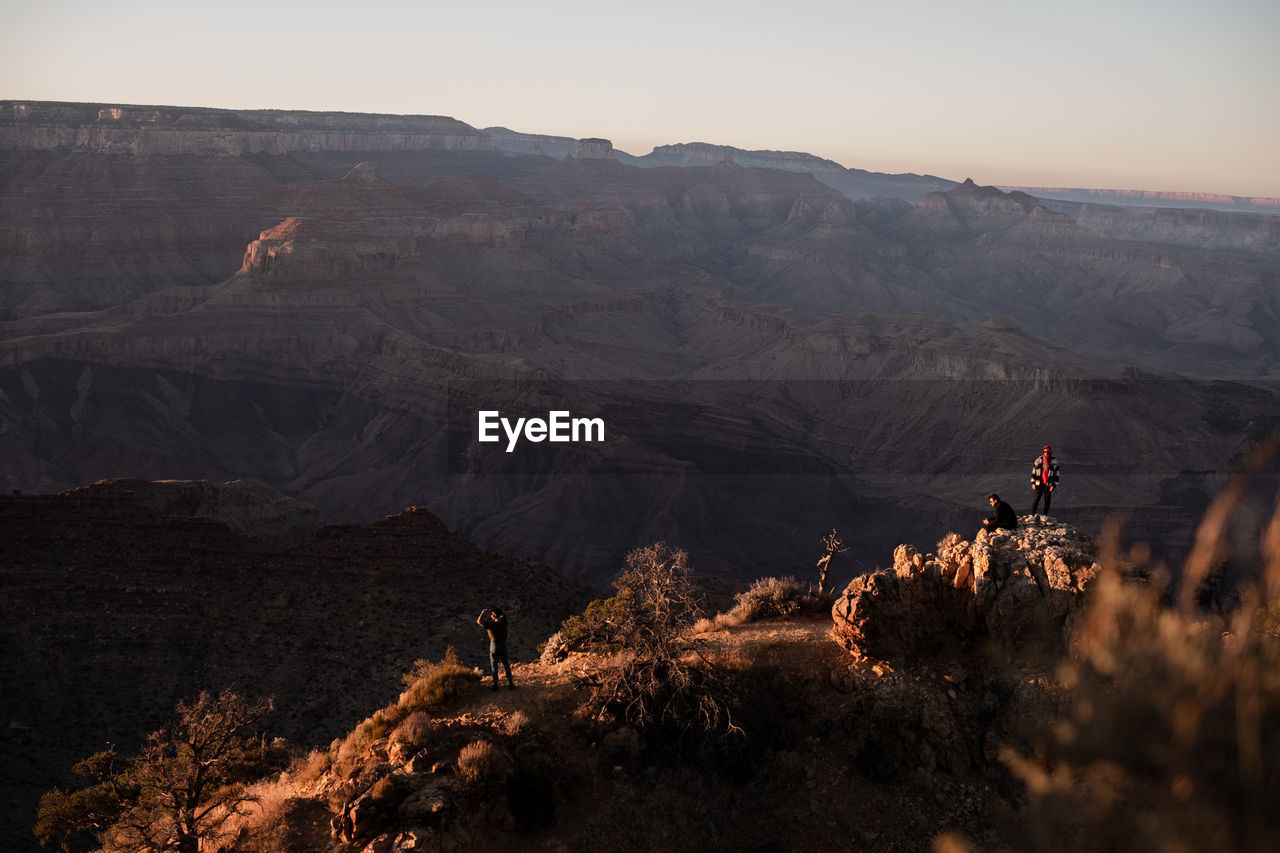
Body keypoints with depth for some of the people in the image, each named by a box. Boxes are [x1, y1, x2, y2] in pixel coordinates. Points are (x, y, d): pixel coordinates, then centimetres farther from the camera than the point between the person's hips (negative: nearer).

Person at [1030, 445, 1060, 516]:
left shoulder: (1054, 462, 0)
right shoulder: (1039, 460, 3)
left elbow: (1056, 474, 1)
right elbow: (1034, 471, 8)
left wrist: (1054, 485, -6)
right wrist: (1033, 483, 3)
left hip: (1049, 485, 0)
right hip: (1039, 484, 0)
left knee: (1047, 500, 5)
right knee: (1036, 499, -5)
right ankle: (1032, 515, -3)